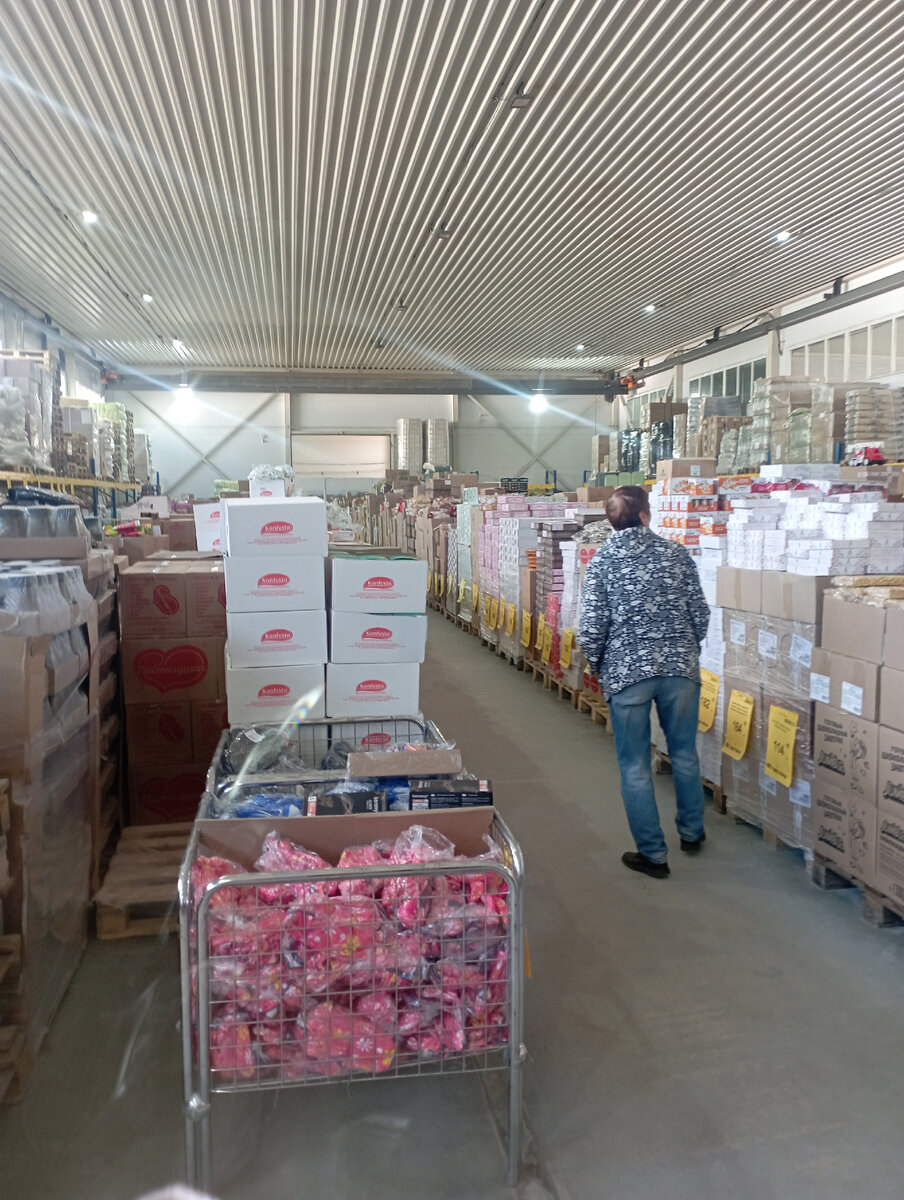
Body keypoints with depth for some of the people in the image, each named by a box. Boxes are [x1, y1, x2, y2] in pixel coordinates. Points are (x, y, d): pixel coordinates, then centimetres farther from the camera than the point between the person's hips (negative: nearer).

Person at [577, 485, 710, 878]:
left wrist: (596, 664, 8)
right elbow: (700, 613, 3)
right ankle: (691, 832, 39)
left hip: (626, 671, -3)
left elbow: (591, 626, -10)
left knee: (635, 766, 9)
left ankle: (653, 854, 16)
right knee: (684, 753, 21)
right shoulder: (676, 553, 2)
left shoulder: (601, 560, -4)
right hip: (680, 667, 3)